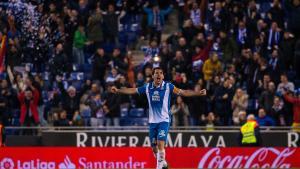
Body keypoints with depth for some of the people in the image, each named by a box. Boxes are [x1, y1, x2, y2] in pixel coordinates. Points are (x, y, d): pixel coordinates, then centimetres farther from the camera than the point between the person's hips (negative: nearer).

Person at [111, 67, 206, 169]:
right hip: (152, 121, 4)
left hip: (164, 120, -4)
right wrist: (118, 91, 12)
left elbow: (182, 92, -16)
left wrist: (198, 93, -27)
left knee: (160, 144, -19)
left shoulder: (168, 86, -8)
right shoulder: (147, 87, 2)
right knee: (154, 147, 9)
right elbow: (132, 91, 11)